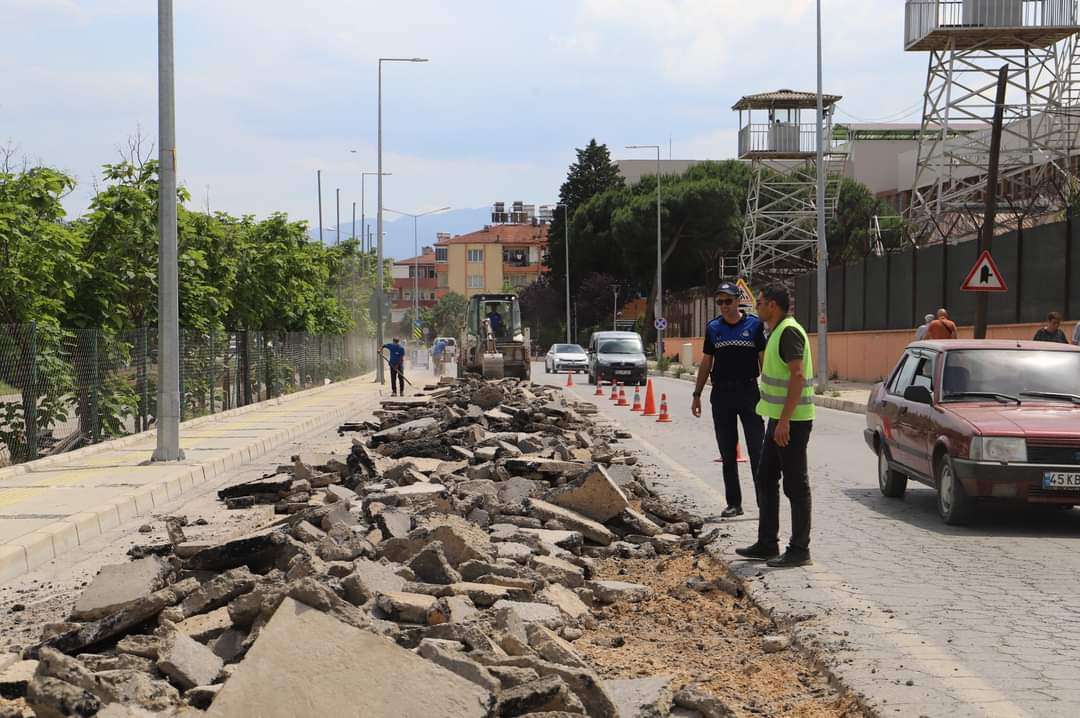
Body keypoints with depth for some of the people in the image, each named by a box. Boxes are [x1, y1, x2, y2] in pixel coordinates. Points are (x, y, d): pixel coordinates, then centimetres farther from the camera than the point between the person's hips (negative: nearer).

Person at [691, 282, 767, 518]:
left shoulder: (754, 325, 0)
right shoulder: (713, 328, 8)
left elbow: (764, 359, 1)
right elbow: (706, 363, 13)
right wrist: (697, 394, 10)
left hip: (748, 391, -3)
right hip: (721, 394, 3)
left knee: (757, 450, -4)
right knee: (728, 453, 7)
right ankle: (734, 503, 13)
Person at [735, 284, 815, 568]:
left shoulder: (789, 331, -16)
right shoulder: (777, 332, 16)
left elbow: (798, 376, -24)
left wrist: (784, 421, -26)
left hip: (792, 420, -11)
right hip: (779, 418, 11)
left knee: (796, 485, -4)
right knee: (766, 479, 15)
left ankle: (800, 550, 1)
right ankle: (767, 544, 22)